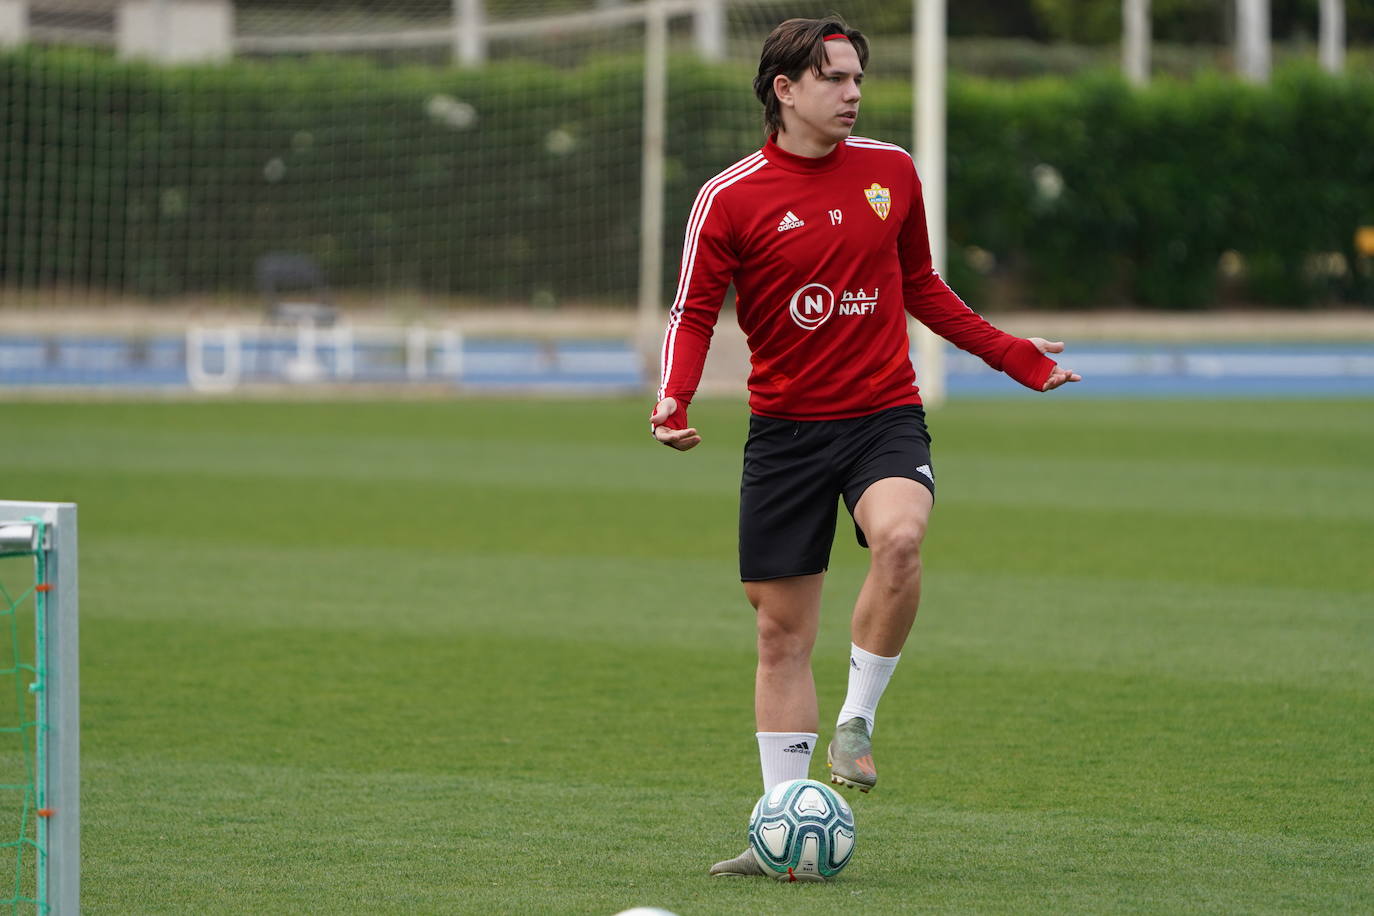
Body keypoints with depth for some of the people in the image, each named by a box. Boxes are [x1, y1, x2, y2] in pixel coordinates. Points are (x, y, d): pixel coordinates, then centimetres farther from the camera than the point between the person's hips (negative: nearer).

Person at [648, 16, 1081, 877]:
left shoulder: (891, 171, 5)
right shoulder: (731, 198, -5)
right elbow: (695, 311, -2)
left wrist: (1009, 353, 18)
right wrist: (675, 397, -20)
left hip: (885, 415, 1)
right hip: (785, 427, -1)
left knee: (898, 537, -31)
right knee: (783, 632, 3)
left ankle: (859, 721, -12)